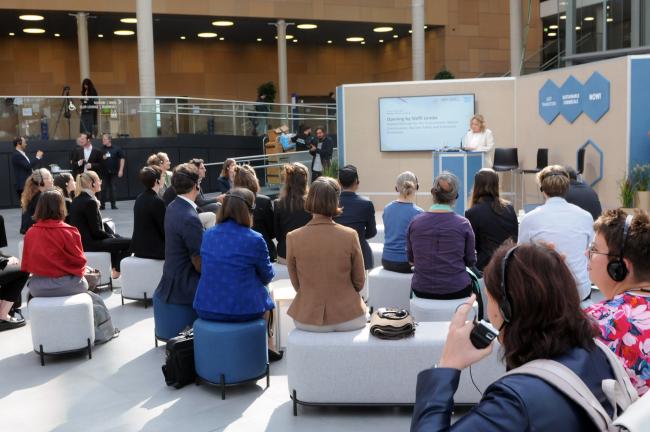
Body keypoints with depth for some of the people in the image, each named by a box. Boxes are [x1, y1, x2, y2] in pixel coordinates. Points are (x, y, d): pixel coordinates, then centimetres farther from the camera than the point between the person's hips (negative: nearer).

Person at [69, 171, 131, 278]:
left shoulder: (77, 200, 8)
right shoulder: (90, 202, -20)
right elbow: (96, 231, -19)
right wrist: (110, 236, -2)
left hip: (81, 240, 11)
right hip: (89, 244, -11)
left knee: (116, 237, 30)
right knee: (128, 242, -8)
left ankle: (114, 267, 32)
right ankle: (117, 270, 9)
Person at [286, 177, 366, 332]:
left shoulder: (293, 238, -12)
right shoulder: (350, 235, -13)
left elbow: (296, 284, -1)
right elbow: (359, 282, -2)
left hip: (307, 320, 1)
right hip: (347, 318, -1)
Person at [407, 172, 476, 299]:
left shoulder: (415, 222, -6)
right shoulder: (463, 224, -11)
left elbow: (410, 258, 7)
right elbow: (470, 261, 1)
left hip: (421, 290, 3)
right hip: (456, 291, -2)